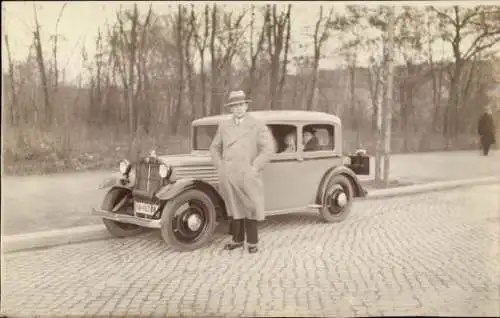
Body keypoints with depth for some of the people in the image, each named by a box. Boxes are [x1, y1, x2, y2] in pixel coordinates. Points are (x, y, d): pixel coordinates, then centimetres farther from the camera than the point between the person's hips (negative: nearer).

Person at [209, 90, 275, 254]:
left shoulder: (257, 126, -1)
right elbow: (215, 148, 17)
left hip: (247, 176, -3)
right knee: (233, 208, 11)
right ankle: (237, 239, 23)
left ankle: (252, 242, 14)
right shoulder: (223, 125, 10)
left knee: (250, 208, 2)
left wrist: (255, 168, -13)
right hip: (228, 177, 4)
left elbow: (268, 148, -8)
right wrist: (220, 167, 5)